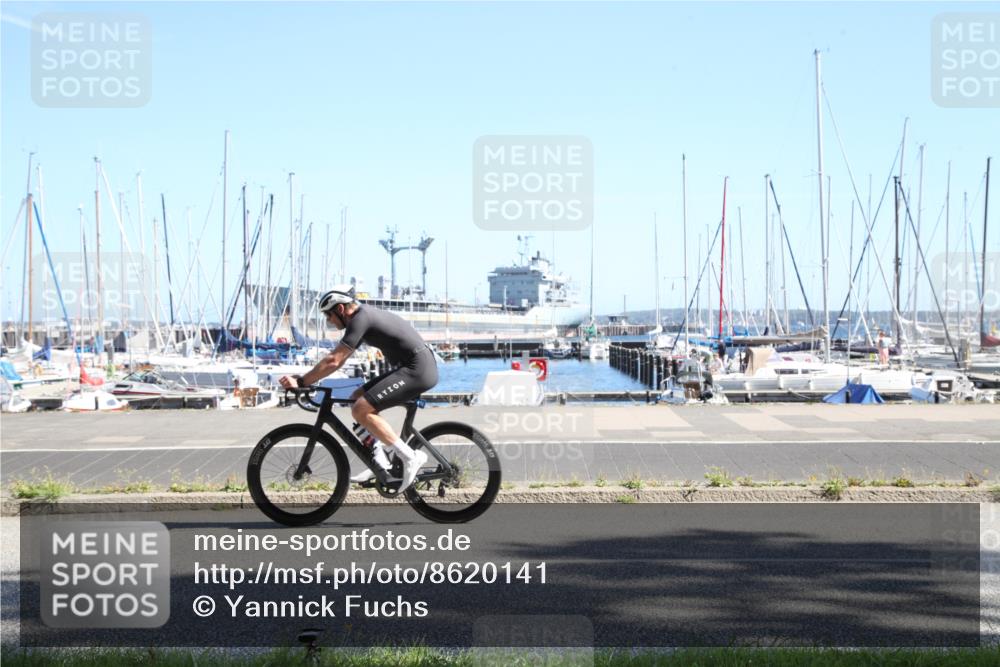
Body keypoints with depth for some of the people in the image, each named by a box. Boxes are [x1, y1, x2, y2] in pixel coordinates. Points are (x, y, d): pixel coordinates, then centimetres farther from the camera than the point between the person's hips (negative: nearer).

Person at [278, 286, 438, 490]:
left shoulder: (361, 319, -14)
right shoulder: (364, 315, 16)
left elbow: (333, 361, -19)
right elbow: (338, 359, 19)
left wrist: (301, 382, -14)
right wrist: (306, 379, 13)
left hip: (417, 369, -10)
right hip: (409, 367, 10)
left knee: (361, 410, -15)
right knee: (357, 398, 12)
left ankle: (410, 457, -13)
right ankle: (379, 461, 8)